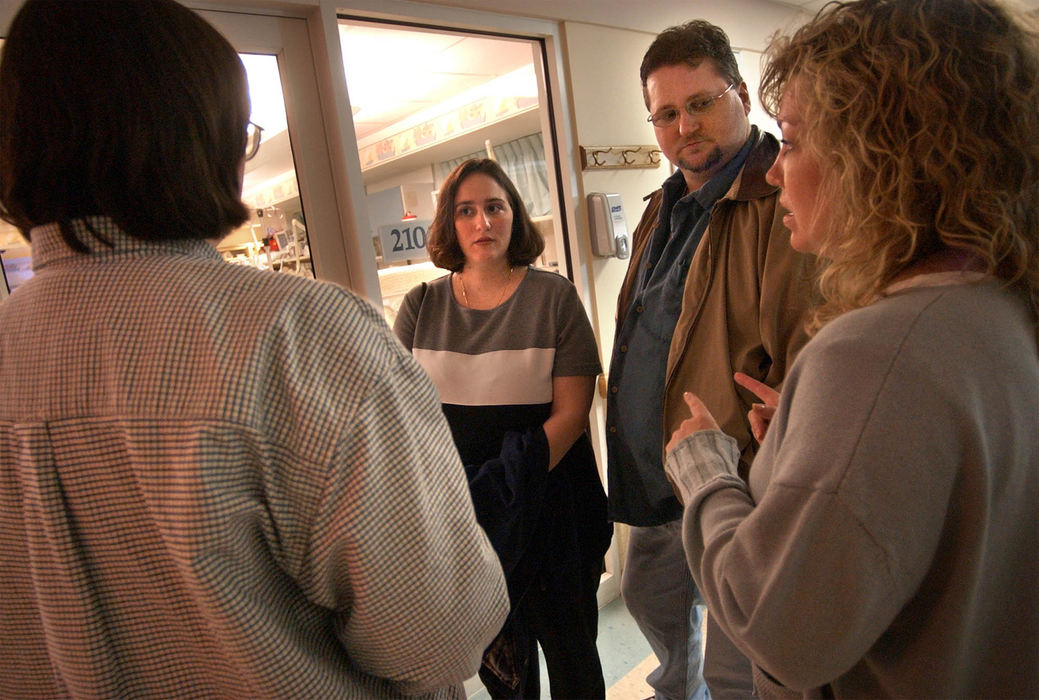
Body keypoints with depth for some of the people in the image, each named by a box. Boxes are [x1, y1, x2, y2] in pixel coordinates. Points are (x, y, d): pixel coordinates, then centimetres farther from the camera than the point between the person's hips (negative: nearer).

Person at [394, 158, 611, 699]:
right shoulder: (420, 306, 3)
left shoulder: (554, 297, -5)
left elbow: (571, 410, -8)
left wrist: (515, 484, -17)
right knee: (494, 653, 15)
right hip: (455, 508, 2)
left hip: (545, 503, -2)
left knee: (567, 644, 13)